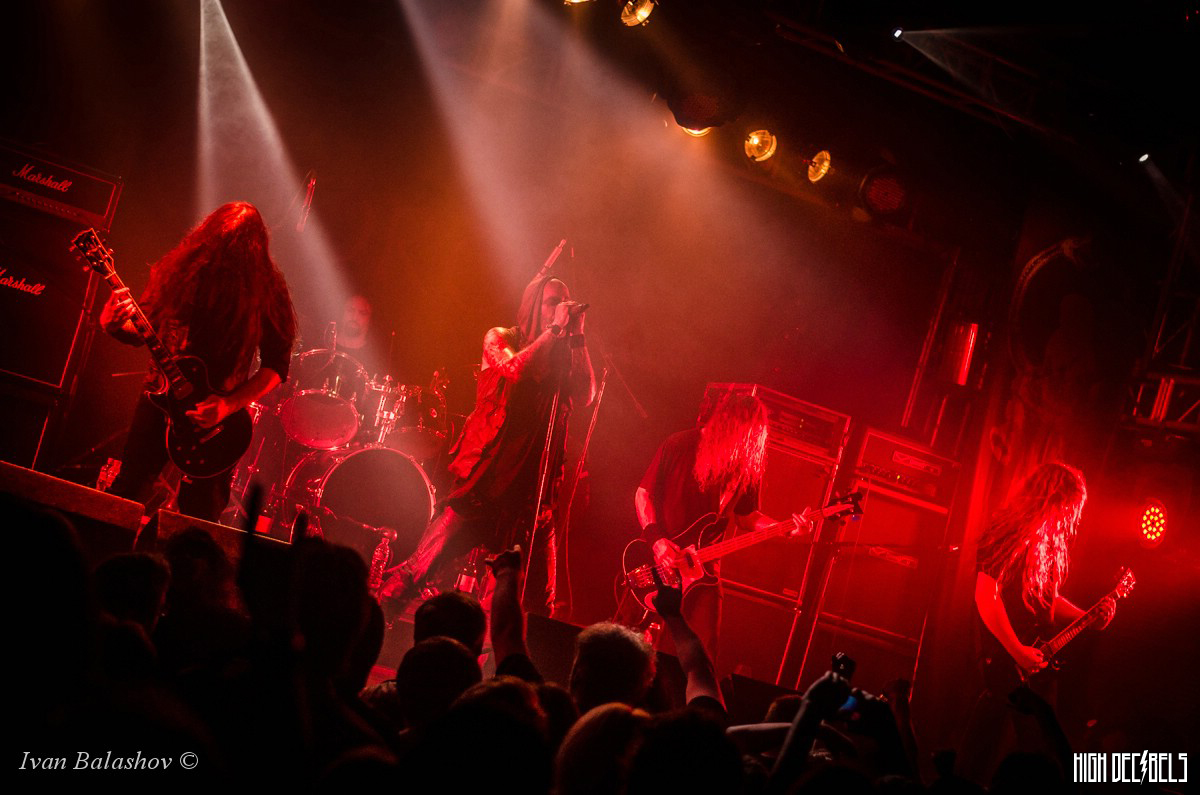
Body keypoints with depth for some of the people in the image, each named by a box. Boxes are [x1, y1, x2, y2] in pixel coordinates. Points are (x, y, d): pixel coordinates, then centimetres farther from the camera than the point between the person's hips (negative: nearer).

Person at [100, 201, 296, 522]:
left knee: (199, 517, 3)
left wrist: (228, 405, -18)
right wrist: (115, 325, -18)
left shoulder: (266, 291, -10)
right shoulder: (184, 269, -6)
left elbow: (276, 366, -7)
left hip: (220, 421, -2)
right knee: (128, 493, 7)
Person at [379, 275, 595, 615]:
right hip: (487, 470, -4)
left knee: (540, 599, 2)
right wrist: (555, 329, -9)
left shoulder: (563, 356, 16)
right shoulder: (500, 338, 6)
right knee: (425, 562, -11)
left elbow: (585, 396, -1)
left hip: (533, 481, 4)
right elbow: (515, 370, -15)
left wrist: (577, 337, -1)